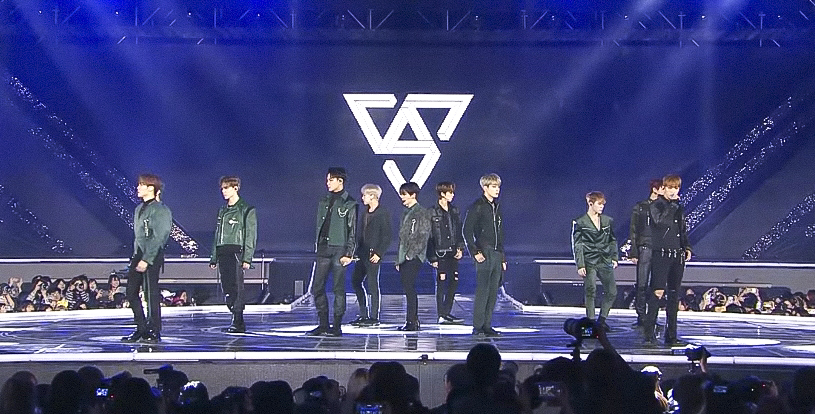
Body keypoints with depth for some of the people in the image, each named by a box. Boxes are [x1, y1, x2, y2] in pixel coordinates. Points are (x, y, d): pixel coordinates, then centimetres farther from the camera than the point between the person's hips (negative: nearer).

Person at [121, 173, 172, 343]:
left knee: (151, 294, -5)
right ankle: (141, 328, 17)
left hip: (152, 256, -9)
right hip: (138, 255, 9)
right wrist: (136, 257, 14)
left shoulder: (160, 210, -10)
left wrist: (146, 260, -20)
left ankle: (154, 332, 3)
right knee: (131, 293, 8)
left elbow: (158, 238, -16)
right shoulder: (139, 208, 17)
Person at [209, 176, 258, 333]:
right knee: (227, 288, 4)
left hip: (236, 252, -7)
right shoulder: (222, 211, 20)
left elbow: (250, 236, -7)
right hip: (222, 254, 7)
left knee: (236, 287, -13)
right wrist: (214, 258, 17)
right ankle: (237, 321, 9)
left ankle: (238, 322, -13)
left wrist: (247, 258, -16)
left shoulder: (247, 210, -2)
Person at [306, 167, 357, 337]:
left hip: (339, 250, -6)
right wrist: (318, 248, 14)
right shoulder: (324, 202, 15)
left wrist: (348, 254, -12)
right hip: (323, 249, 6)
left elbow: (352, 232, -5)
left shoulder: (349, 204, -3)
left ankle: (337, 326, 4)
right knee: (317, 288, 3)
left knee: (338, 289, -1)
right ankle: (323, 325, 10)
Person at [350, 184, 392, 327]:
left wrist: (378, 253, -16)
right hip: (362, 253, 9)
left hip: (373, 254, -9)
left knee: (373, 284, -5)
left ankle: (374, 317, 1)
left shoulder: (383, 213, -8)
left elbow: (387, 236, -12)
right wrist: (357, 251, 11)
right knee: (356, 281, 10)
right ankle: (364, 314, 18)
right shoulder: (365, 213, 16)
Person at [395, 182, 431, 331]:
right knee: (408, 289, 8)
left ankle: (411, 322, -12)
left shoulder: (422, 213, -7)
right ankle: (414, 321, 13)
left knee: (410, 288, -12)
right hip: (404, 258, 8)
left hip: (414, 258, -8)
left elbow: (423, 236, -14)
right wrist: (399, 260, 18)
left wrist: (411, 254, -18)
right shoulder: (406, 213, 19)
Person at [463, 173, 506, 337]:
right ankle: (478, 327, -6)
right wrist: (475, 252, -16)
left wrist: (503, 257, 19)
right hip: (484, 254, -7)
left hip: (497, 255, 7)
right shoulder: (477, 207, -6)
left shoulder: (497, 207, 17)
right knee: (482, 291, -9)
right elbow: (467, 232, -10)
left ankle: (487, 325, 11)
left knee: (493, 292, 6)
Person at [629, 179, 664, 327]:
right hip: (645, 248, -3)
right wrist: (633, 252, -5)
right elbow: (633, 231, 3)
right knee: (641, 285, -5)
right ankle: (641, 317, 0)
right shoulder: (640, 207, 5)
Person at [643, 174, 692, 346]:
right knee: (657, 292, -13)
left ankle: (671, 335, 12)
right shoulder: (656, 205, -1)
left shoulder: (679, 208, 17)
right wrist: (672, 204, -16)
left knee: (674, 294, 7)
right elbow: (660, 220, -21)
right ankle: (649, 334, -11)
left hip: (678, 255, 6)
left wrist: (687, 248, 11)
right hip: (661, 254, -6)